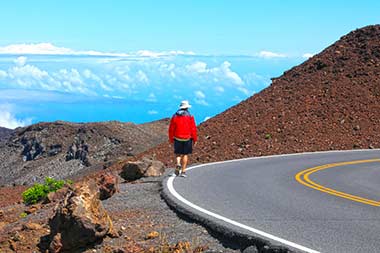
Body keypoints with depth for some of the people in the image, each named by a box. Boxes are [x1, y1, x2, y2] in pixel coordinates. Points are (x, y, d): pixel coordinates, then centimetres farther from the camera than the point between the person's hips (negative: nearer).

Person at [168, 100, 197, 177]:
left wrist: (171, 139, 9)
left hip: (177, 138, 1)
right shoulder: (190, 117, -4)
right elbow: (193, 129, -6)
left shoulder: (175, 116, 1)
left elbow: (171, 129, 1)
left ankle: (178, 164, -14)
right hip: (187, 139, -1)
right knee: (185, 154, 8)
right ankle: (183, 171, 7)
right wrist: (194, 139, 3)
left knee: (178, 153, 13)